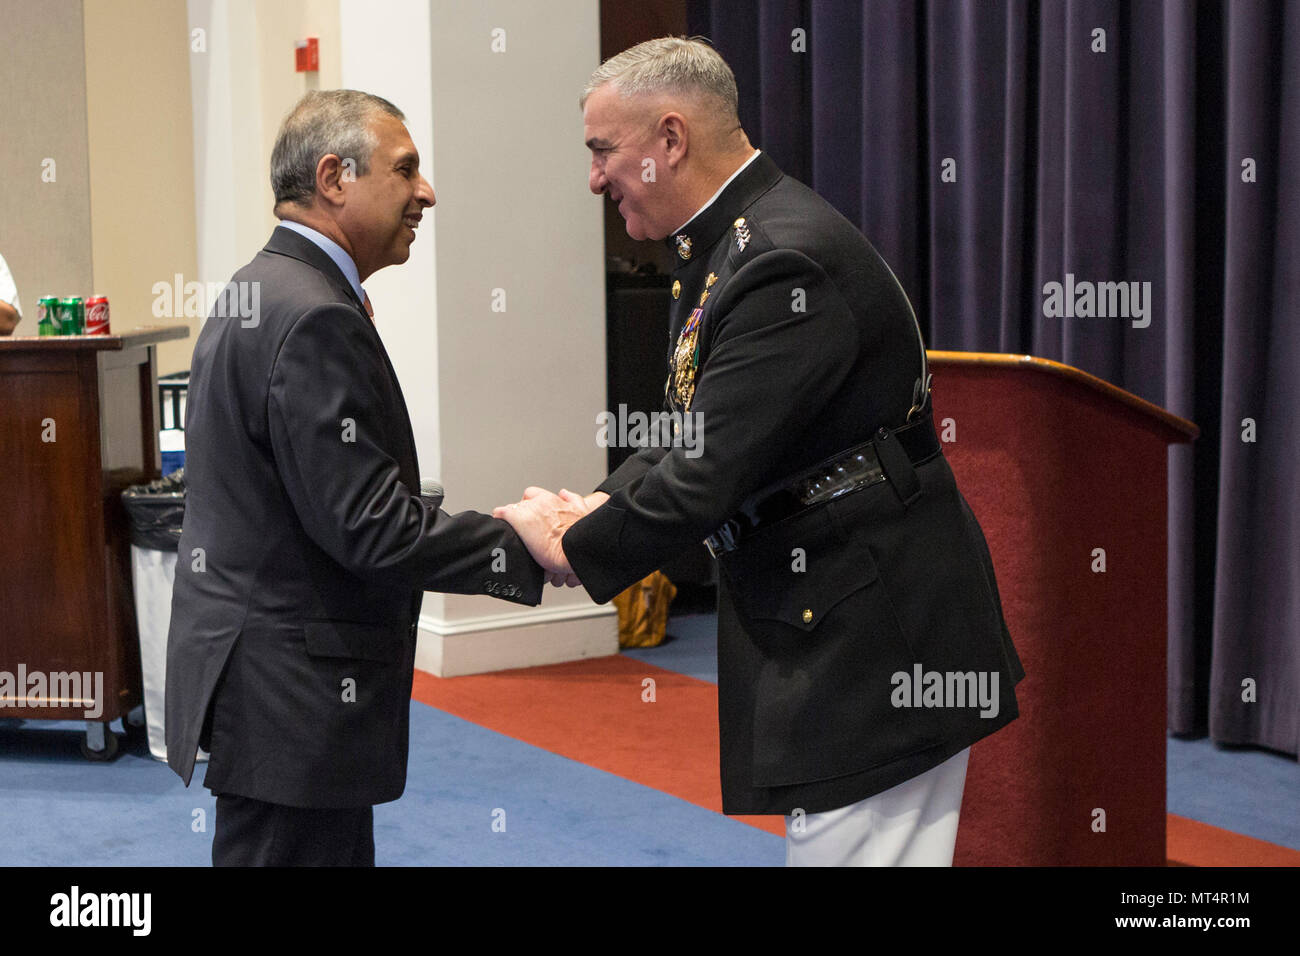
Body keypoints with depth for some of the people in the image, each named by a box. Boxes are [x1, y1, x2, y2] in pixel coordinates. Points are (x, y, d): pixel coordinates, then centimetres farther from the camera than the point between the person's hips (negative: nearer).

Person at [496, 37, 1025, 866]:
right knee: (822, 840, 18)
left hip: (873, 635, -10)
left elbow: (711, 471, -24)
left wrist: (574, 549, -10)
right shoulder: (727, 246, 11)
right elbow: (697, 436, 16)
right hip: (826, 626, 10)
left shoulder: (788, 264, -23)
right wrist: (597, 506, -1)